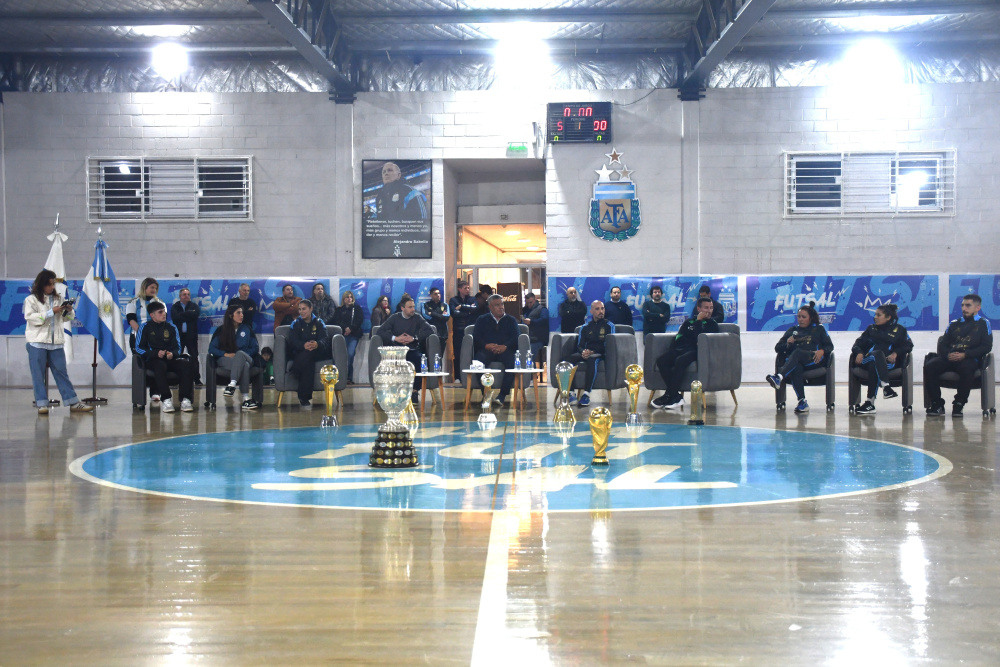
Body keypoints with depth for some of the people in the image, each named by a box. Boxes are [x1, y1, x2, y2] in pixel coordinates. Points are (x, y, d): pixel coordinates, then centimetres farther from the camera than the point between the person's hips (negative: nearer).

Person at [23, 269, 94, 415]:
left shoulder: (58, 299, 13)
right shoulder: (31, 299, 0)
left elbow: (66, 318, 18)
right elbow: (30, 317, -13)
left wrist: (69, 311, -5)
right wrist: (51, 312, -17)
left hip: (55, 342, 4)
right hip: (37, 342, -4)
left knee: (61, 372, 5)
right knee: (38, 374, -1)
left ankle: (73, 403, 3)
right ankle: (42, 404, 3)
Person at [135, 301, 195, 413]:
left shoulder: (171, 328, 18)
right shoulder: (145, 327, 8)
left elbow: (178, 348, 16)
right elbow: (139, 348, 1)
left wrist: (172, 354, -9)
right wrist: (156, 353, -14)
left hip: (170, 359, 4)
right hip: (152, 361, -4)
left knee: (186, 364, -27)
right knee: (160, 365, -40)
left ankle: (185, 399, -35)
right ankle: (166, 399, -41)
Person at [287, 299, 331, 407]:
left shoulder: (319, 323, 13)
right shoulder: (296, 324, 14)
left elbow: (324, 339, -6)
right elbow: (292, 341, -5)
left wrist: (317, 344, -33)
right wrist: (304, 345, -29)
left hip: (318, 353, 0)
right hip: (299, 353, 0)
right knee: (309, 363, -35)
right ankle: (305, 396, -35)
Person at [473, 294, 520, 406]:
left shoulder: (511, 320, 22)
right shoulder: (482, 320, 22)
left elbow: (516, 338, 6)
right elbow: (476, 338, 8)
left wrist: (505, 346, -15)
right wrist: (487, 345, -14)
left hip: (505, 350, 0)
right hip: (487, 350, 0)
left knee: (512, 361, -35)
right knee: (480, 360, -35)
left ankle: (503, 395, -31)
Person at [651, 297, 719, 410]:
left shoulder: (712, 324, 11)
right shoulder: (689, 321, 25)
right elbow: (678, 337, 18)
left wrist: (698, 322, 0)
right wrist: (671, 351, 2)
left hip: (696, 352, -5)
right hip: (681, 350, 5)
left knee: (680, 361, -37)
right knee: (661, 361, -24)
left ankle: (670, 396, -30)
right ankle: (676, 397, -25)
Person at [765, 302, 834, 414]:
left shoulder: (819, 329, 24)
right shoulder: (793, 330, 30)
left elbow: (830, 346, 14)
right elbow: (777, 348, 25)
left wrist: (822, 351, -10)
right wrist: (788, 344, 2)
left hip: (814, 360, -2)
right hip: (794, 362, 2)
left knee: (797, 352, -37)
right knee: (795, 369, -38)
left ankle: (779, 377, -62)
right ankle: (802, 402, -47)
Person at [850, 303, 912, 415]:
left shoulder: (899, 330, 21)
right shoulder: (871, 328, 28)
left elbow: (908, 346, 10)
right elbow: (859, 342, 18)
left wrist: (896, 353, -10)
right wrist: (859, 352, -6)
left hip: (888, 363, -2)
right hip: (867, 361, 2)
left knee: (874, 366, -38)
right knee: (878, 354, -36)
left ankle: (870, 403, -43)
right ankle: (886, 386, -52)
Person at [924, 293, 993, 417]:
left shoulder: (983, 324, 13)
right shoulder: (954, 324, 25)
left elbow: (986, 346, 1)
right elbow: (942, 344, 19)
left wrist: (965, 354, -13)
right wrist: (948, 354, -6)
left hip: (970, 359, -4)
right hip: (949, 358, 4)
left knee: (966, 368, -41)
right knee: (929, 366, -26)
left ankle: (959, 405, -28)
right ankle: (937, 404, -20)